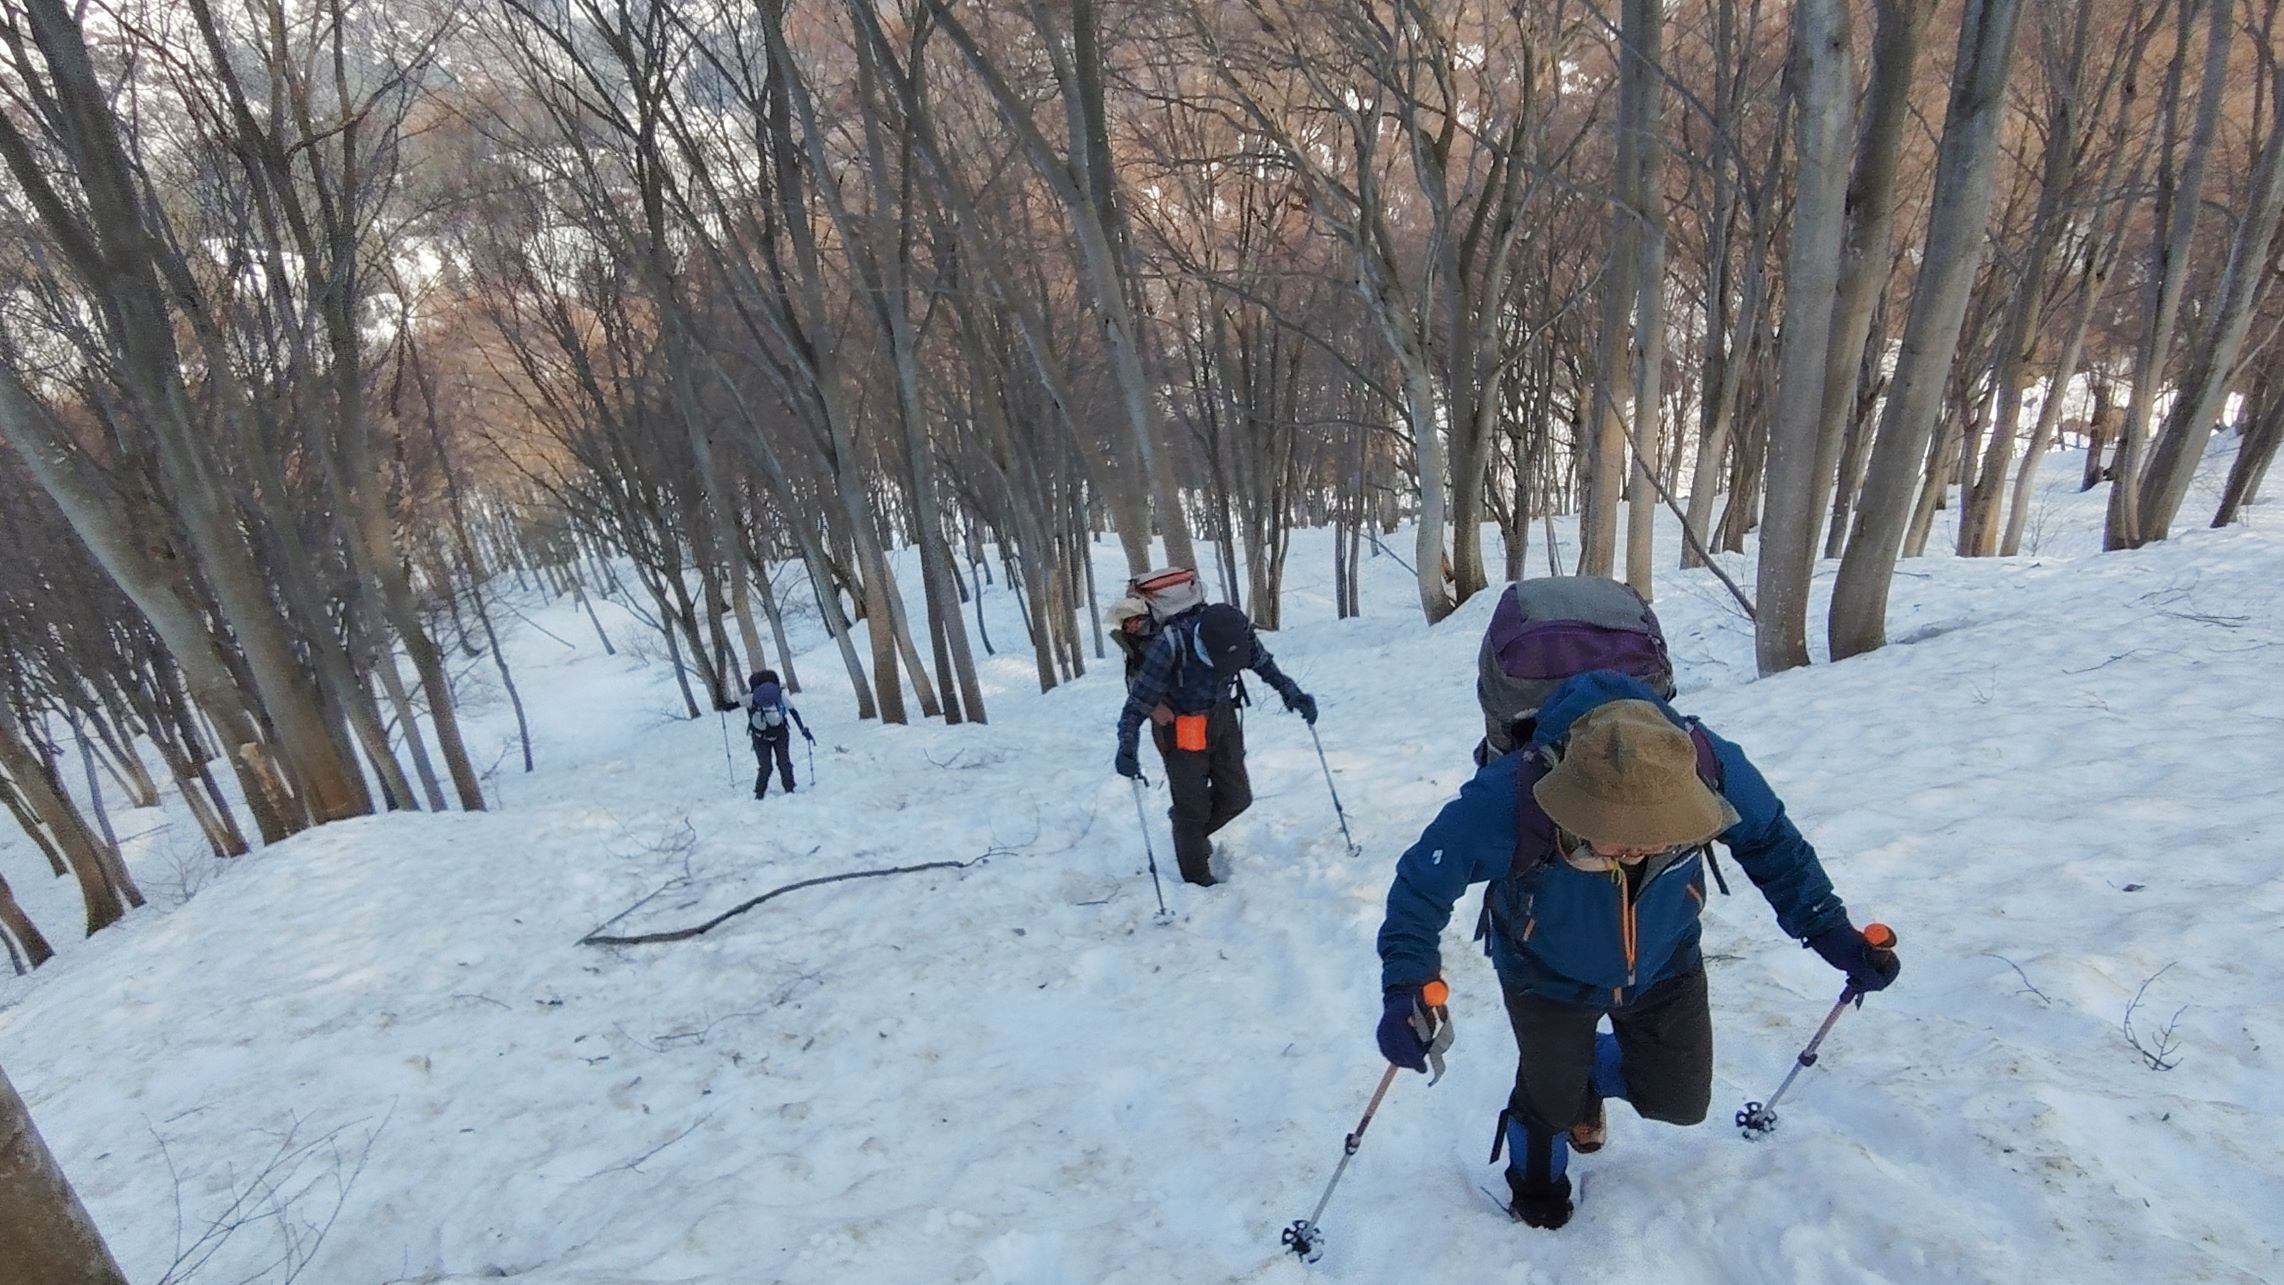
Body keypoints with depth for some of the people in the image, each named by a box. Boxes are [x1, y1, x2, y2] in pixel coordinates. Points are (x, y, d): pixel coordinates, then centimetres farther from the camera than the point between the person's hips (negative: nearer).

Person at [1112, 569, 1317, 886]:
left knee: (1237, 797, 12)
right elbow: (1138, 702, -28)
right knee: (1193, 807, 5)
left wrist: (1293, 694, -9)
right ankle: (1198, 879, 28)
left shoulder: (1237, 631, -22)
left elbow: (1265, 665, -1)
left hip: (1222, 718, 5)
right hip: (1181, 729, -5)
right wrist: (1127, 749, -39)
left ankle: (1194, 831, 41)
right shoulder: (1169, 646, -35)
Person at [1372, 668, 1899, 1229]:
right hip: (1550, 977, -3)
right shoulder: (1508, 799, -44)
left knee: (1680, 1101, 15)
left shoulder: (1712, 767, -34)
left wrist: (1830, 930, -17)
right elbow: (1422, 882, -31)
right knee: (1551, 1099, 9)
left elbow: (1773, 844, -10)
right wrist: (1406, 986, -43)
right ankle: (1537, 1177, 47)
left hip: (1665, 968, 3)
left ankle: (1589, 1070, 49)